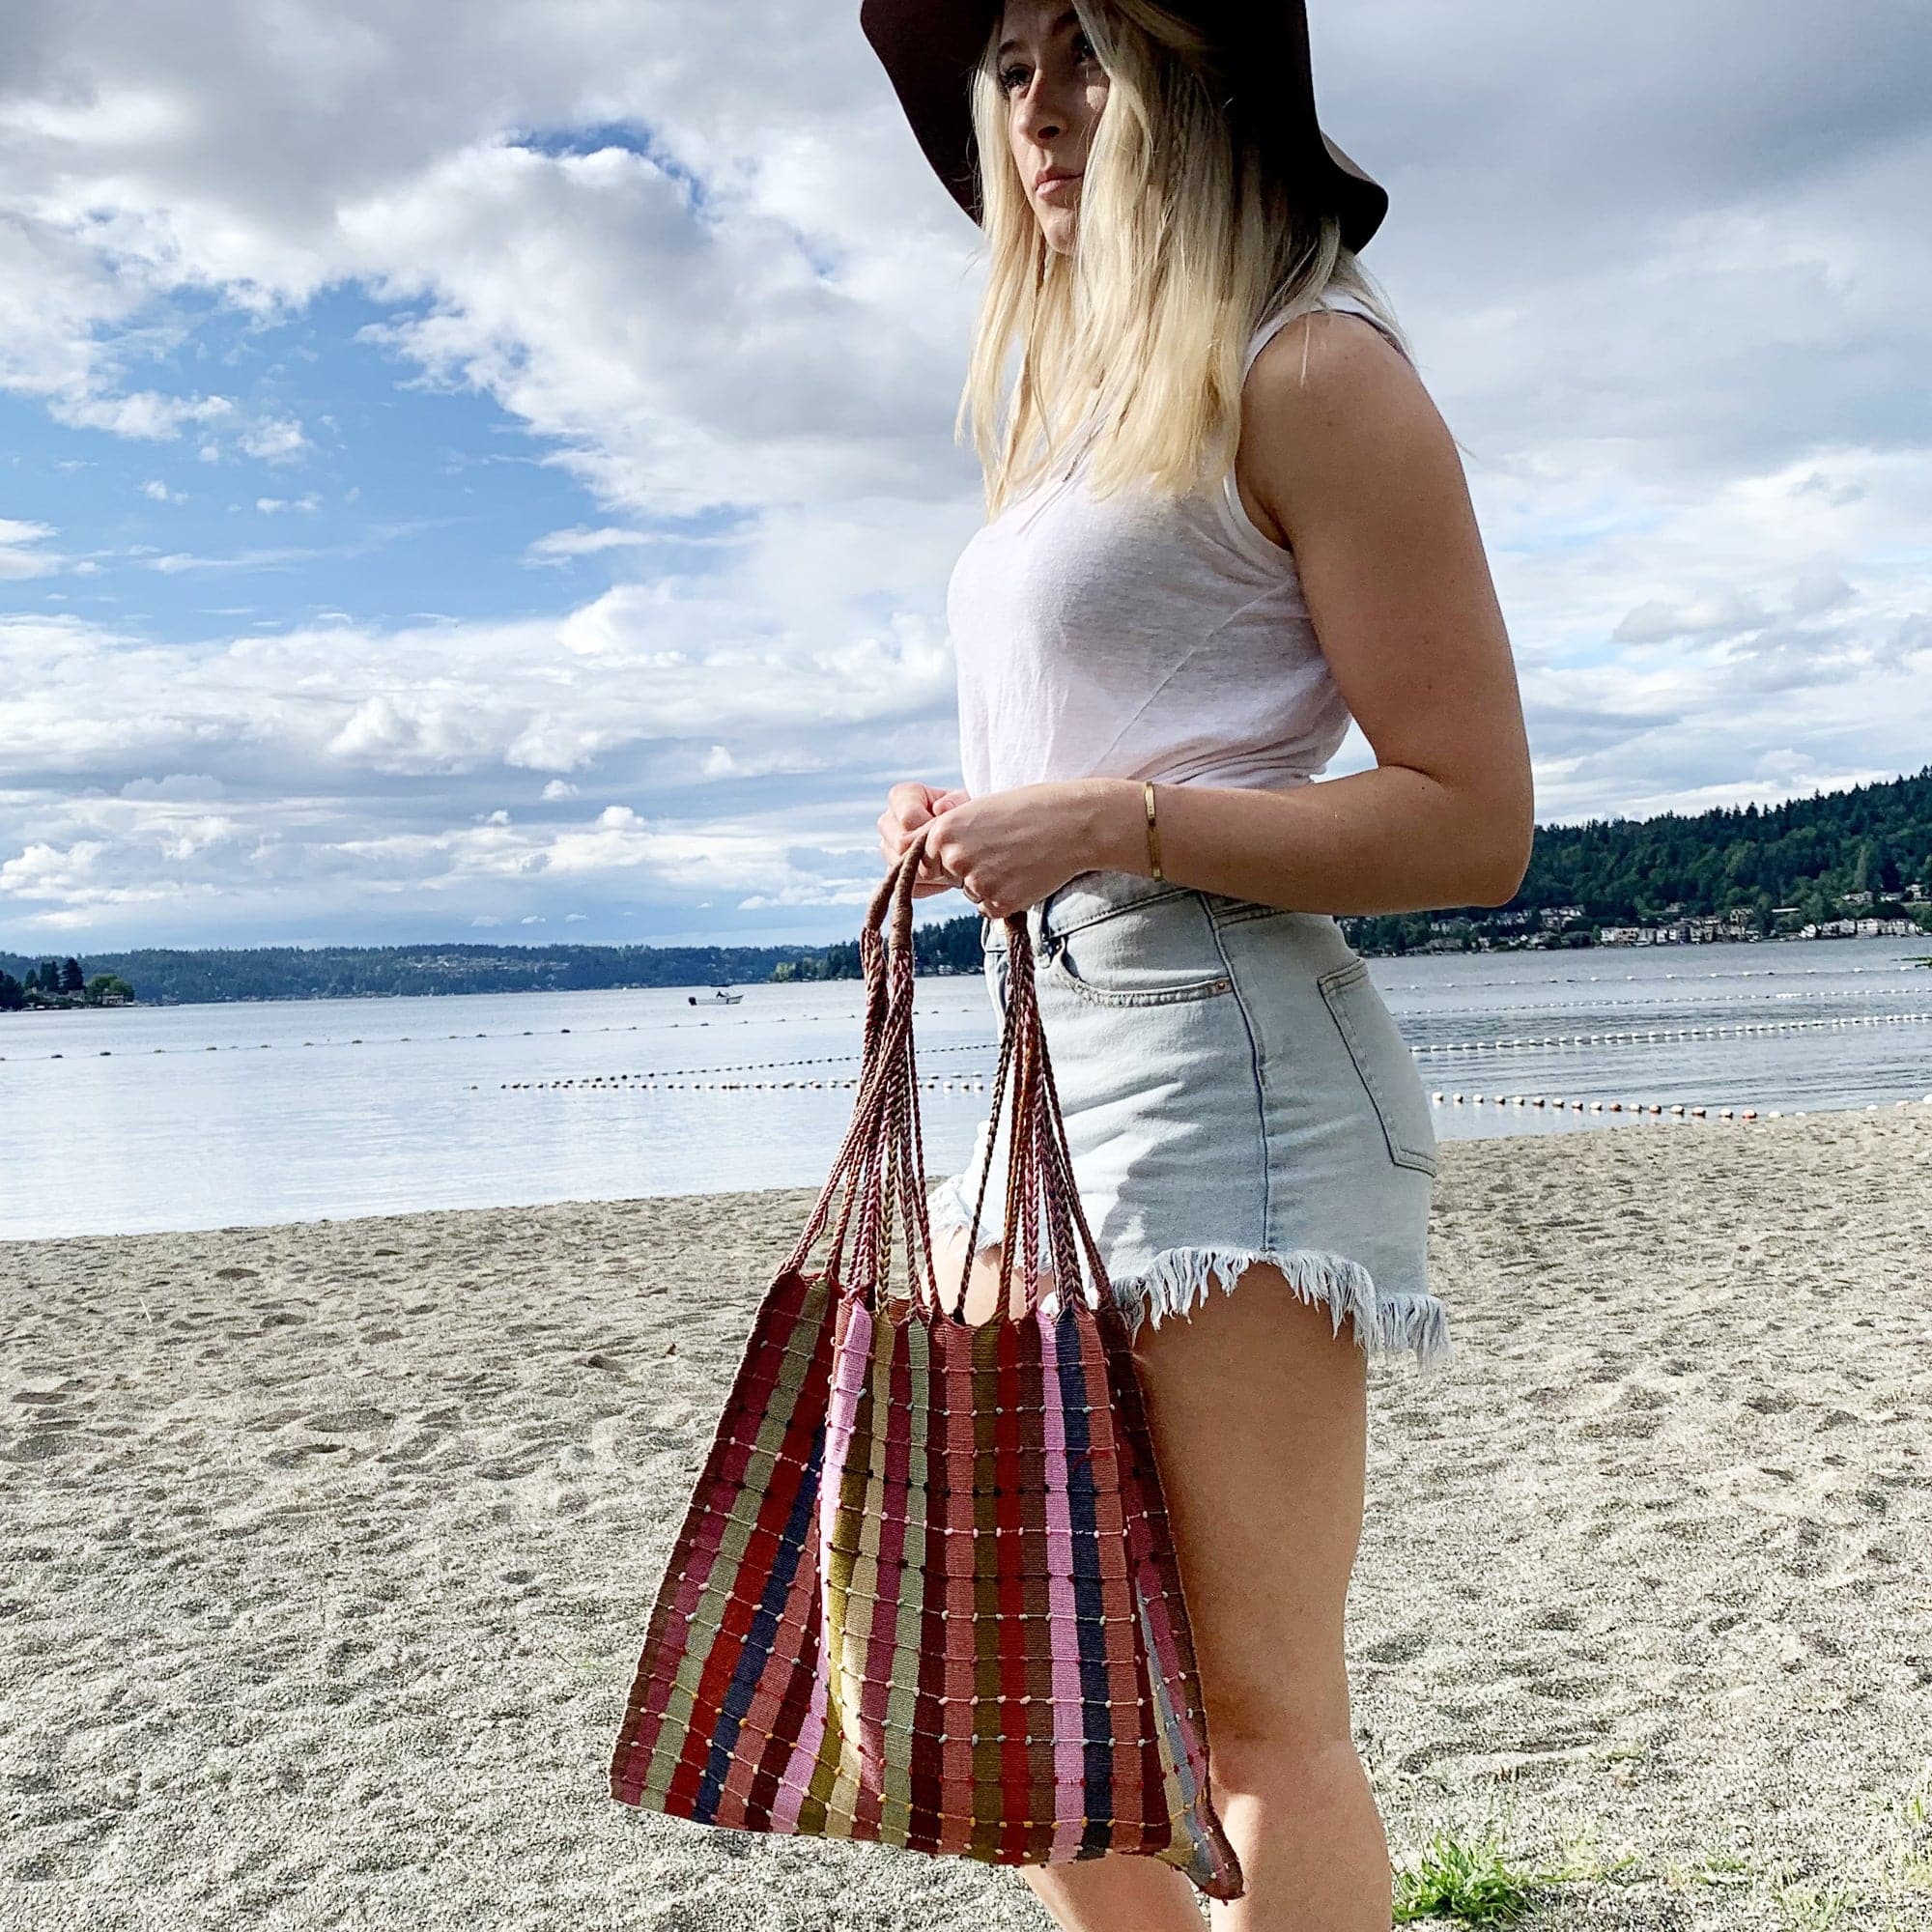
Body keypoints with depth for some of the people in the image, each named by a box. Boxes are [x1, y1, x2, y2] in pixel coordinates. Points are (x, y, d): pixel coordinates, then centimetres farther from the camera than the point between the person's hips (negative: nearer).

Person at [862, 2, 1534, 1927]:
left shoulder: (1309, 370, -5)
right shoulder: (1080, 402, 21)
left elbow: (1473, 826, -11)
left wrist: (1111, 824, -18)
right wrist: (965, 829, 8)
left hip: (1225, 1055, -9)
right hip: (1045, 1059, 9)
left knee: (1254, 1712, -1)